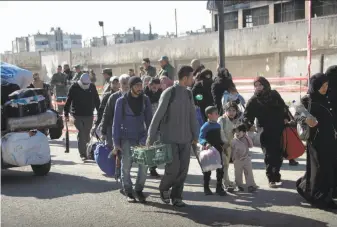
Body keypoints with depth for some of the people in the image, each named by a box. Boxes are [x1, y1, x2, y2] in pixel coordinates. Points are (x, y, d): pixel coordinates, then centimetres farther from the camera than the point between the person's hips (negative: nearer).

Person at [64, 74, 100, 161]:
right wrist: (66, 114, -3)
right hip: (77, 115, -2)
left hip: (89, 115, 3)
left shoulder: (92, 87, 2)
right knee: (81, 134, -6)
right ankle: (83, 154, -3)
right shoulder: (74, 87, -5)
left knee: (86, 134, 9)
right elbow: (68, 101, -1)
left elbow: (97, 101, 10)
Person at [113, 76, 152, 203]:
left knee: (144, 165, -5)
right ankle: (128, 192, 15)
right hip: (126, 137, -2)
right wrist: (116, 142, -7)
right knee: (126, 166, 1)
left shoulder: (145, 100, 2)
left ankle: (139, 190, 11)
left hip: (141, 136, 2)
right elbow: (117, 122, -4)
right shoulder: (122, 101, -6)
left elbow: (149, 119, 8)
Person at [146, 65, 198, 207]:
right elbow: (158, 115, -8)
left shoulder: (189, 94, 10)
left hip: (185, 139, 6)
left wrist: (195, 135, 14)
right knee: (173, 168, -7)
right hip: (170, 138, -6)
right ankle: (164, 189, 21)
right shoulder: (169, 93, -8)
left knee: (183, 169, 3)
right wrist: (151, 137, -9)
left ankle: (176, 196, 16)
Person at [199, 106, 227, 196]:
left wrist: (222, 144, 9)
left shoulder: (218, 125, 10)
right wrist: (206, 143, -35)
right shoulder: (205, 126, -14)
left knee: (220, 170, 7)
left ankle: (219, 188, 18)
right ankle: (206, 188, 17)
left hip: (218, 150, 7)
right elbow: (201, 138, -18)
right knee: (207, 170, 5)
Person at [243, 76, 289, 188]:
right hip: (266, 132, -3)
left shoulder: (274, 94, 5)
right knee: (270, 155, -4)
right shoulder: (254, 100, -1)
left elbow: (283, 107, 15)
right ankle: (271, 179, 6)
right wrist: (249, 125, -20)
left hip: (280, 129, 3)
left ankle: (276, 174, 30)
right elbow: (247, 115, -4)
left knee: (279, 153, 10)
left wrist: (286, 118, 3)